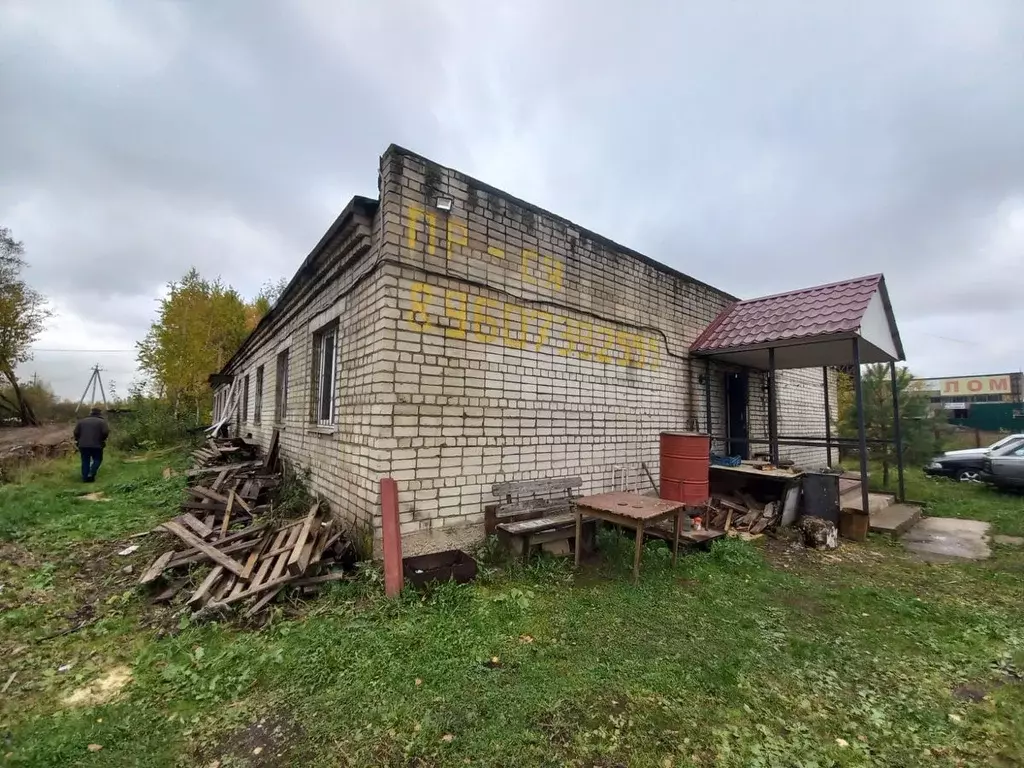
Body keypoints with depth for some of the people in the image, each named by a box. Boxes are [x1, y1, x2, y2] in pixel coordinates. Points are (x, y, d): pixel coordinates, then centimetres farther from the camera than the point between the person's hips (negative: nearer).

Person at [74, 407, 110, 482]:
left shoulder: (81, 421, 10)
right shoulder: (102, 421, -4)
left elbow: (76, 432, 6)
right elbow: (106, 432, -14)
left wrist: (78, 440, 21)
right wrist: (102, 439, 5)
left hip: (83, 445, 4)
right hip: (96, 445, -4)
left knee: (85, 461, 10)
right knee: (97, 460, 9)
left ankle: (85, 478, 11)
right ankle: (91, 474, -8)